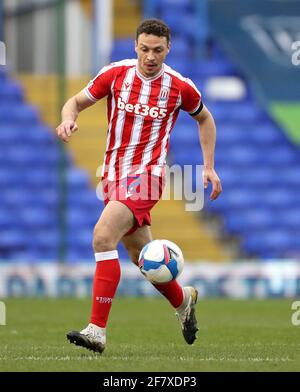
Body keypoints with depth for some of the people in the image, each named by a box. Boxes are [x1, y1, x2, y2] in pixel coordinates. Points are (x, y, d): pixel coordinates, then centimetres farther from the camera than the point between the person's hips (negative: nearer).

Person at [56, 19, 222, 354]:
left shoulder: (180, 87, -5)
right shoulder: (115, 74, -1)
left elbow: (205, 119, 14)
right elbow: (77, 102, 7)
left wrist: (209, 167, 10)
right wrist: (68, 119, -17)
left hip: (146, 174, -5)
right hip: (113, 174, 5)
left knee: (103, 236, -25)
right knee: (140, 254, 17)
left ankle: (97, 330, -26)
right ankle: (183, 299, 47)